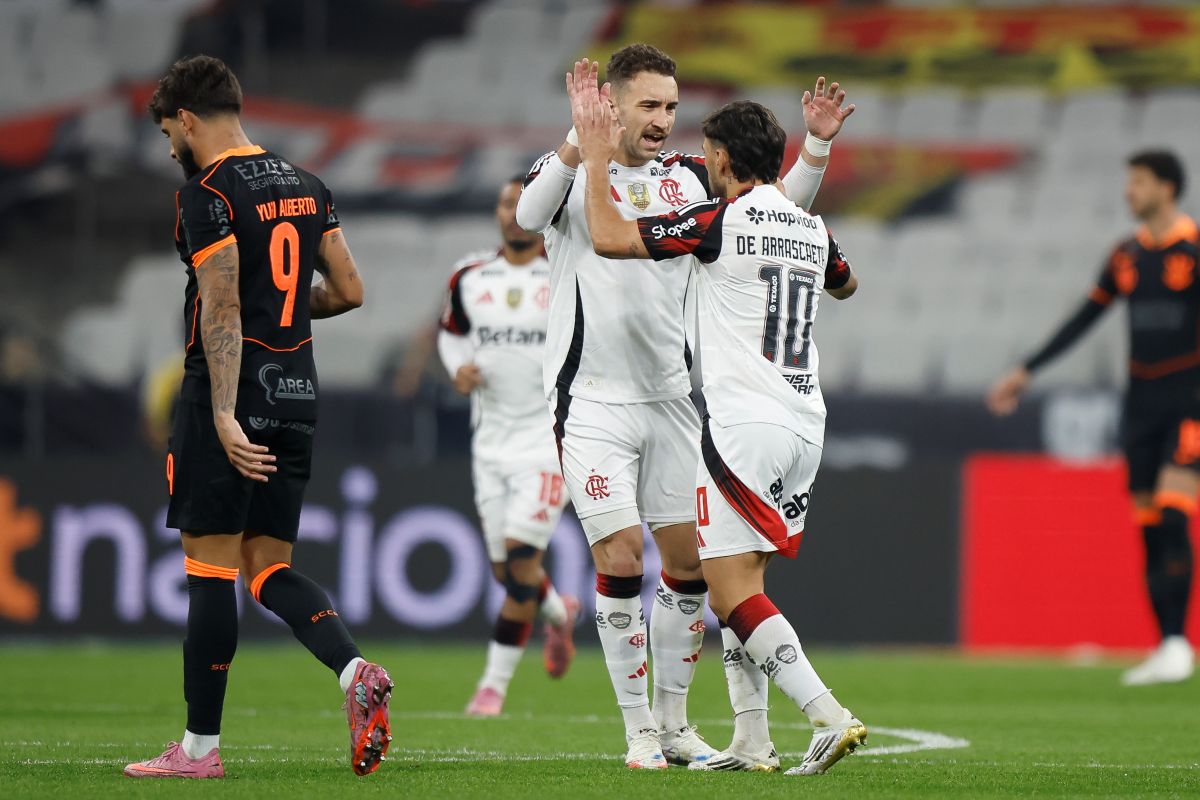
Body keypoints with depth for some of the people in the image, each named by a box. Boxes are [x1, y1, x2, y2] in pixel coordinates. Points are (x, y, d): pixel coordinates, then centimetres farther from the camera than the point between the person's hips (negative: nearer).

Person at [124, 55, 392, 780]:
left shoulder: (207, 195, -11)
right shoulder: (306, 186, 12)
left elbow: (222, 312, -19)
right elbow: (349, 291, 13)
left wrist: (224, 417, -23)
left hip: (230, 392, -7)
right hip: (298, 393, 7)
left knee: (210, 565, -2)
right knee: (268, 565, 11)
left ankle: (201, 746, 1)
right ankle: (357, 671, -12)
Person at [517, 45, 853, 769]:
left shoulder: (690, 179, 8)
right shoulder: (573, 169, -4)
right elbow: (531, 213, -26)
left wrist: (816, 146, -9)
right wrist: (582, 134, -40)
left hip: (670, 399, 4)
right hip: (593, 401, -4)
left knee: (688, 559, 4)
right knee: (621, 558, -8)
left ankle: (676, 722, 16)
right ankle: (640, 730, 0)